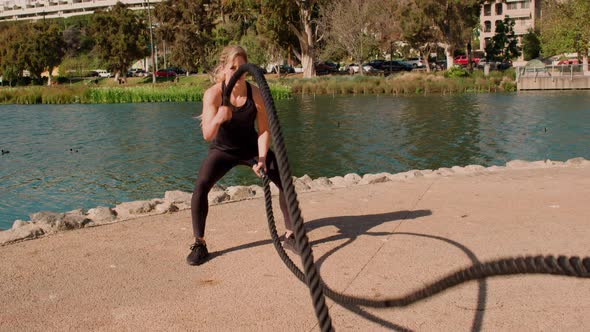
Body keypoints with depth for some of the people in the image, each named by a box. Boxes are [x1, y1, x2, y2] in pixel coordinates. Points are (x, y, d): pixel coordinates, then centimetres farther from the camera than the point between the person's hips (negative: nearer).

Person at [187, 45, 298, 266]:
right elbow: (207, 135, -31)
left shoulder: (255, 93, -19)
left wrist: (262, 158, -24)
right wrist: (217, 119, -52)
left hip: (251, 147, 2)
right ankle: (199, 243, -9)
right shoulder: (213, 94, -24)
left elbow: (264, 129, -11)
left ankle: (290, 236, 9)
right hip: (222, 150, -2)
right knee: (200, 186, -24)